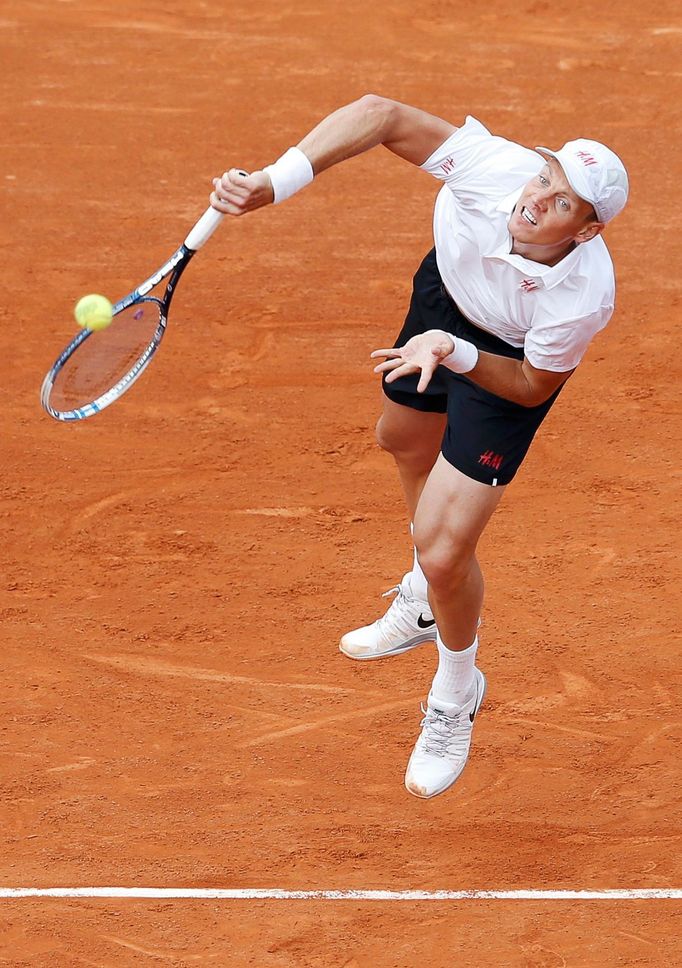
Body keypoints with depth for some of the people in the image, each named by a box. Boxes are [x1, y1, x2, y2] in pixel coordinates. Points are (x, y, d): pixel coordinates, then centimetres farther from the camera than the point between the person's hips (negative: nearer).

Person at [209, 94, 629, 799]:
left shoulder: (583, 298, -42)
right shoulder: (495, 169, -40)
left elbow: (533, 389, -24)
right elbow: (381, 115, -36)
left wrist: (457, 354, -41)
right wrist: (272, 182, -46)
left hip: (509, 361, -5)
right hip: (446, 290, 5)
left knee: (443, 551, -10)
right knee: (404, 440, 32)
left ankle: (455, 695, 24)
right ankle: (428, 606, 62)